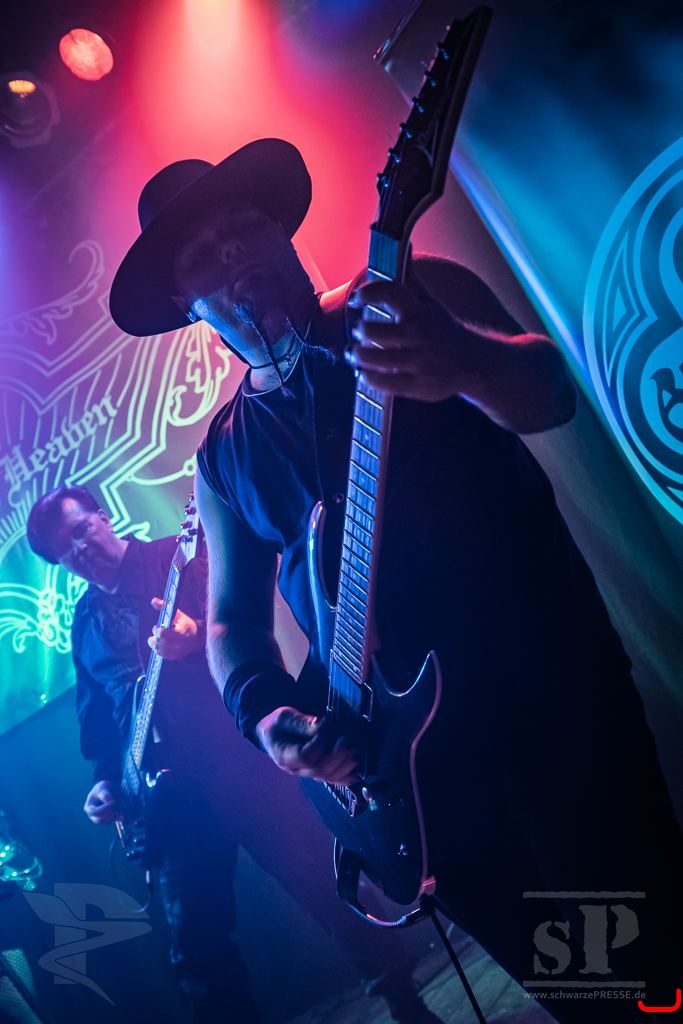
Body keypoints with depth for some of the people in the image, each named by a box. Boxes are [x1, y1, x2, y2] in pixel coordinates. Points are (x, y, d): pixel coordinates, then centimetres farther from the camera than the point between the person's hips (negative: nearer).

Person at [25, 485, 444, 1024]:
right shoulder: (87, 620, 17)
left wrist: (197, 636, -30)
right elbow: (95, 713, 22)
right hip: (167, 787, 5)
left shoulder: (178, 558, 1)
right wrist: (106, 780, 9)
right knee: (195, 936, 7)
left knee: (320, 877, -6)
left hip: (237, 754, -5)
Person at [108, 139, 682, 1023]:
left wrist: (464, 364, -36)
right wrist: (261, 708, -8)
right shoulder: (225, 454, 11)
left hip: (553, 682, -2)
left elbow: (546, 391, -13)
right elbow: (230, 614, 12)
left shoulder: (412, 297, 2)